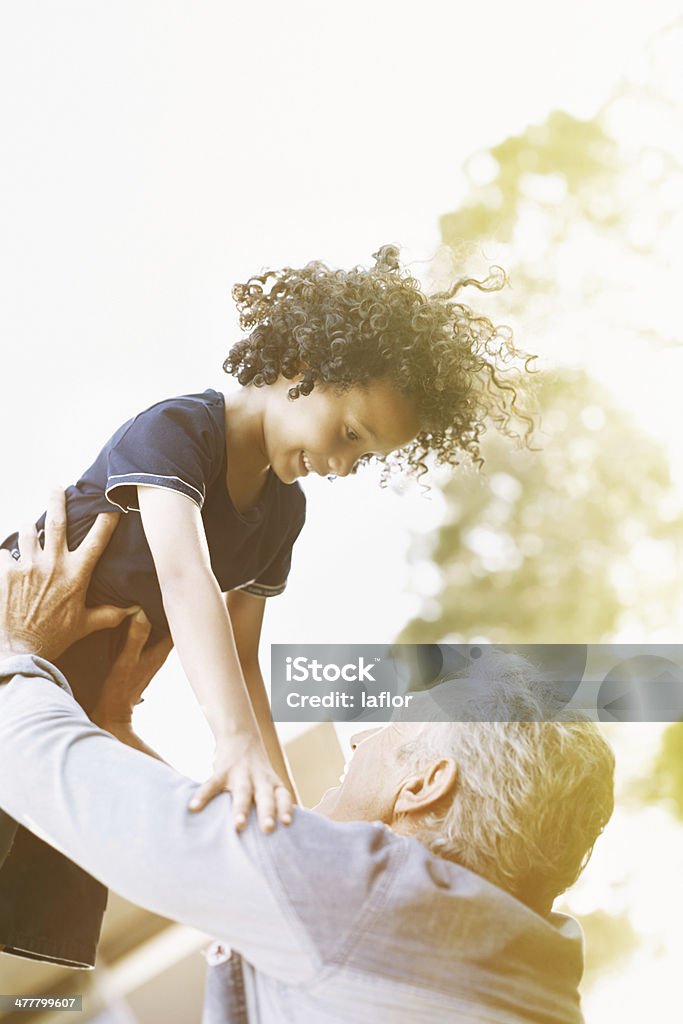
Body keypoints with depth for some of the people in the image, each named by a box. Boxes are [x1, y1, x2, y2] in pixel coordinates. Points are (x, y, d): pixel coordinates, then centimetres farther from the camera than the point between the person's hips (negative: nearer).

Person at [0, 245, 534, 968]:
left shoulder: (283, 510, 5)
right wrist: (239, 741, -48)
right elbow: (184, 576, -35)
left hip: (91, 714, 7)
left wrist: (286, 801, -5)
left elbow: (239, 661, 5)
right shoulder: (176, 429, -18)